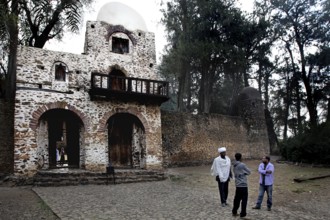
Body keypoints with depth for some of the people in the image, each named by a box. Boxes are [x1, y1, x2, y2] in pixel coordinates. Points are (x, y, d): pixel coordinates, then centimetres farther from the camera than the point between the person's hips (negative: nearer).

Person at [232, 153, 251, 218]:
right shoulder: (242, 165, -15)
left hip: (237, 185, 7)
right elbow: (249, 172, -3)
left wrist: (243, 173, 3)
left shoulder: (234, 165, 7)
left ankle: (234, 212, 22)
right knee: (244, 199, 3)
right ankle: (242, 214, 7)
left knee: (237, 198, 16)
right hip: (243, 185, -7)